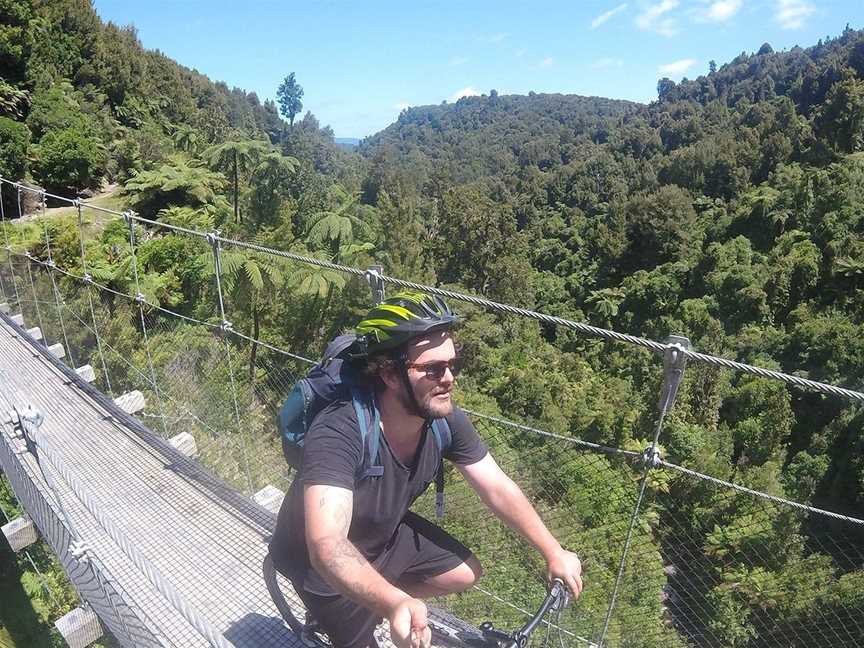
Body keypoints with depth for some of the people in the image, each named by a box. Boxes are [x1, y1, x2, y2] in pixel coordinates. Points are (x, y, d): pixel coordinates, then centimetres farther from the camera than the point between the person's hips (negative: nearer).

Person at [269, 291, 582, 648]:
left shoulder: (445, 420, -22)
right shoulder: (338, 432, -41)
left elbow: (499, 489, -11)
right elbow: (327, 548, -48)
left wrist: (554, 552, -8)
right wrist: (396, 606, -62)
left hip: (385, 534, 6)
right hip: (322, 561, -5)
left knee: (465, 574, 11)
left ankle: (375, 605, 28)